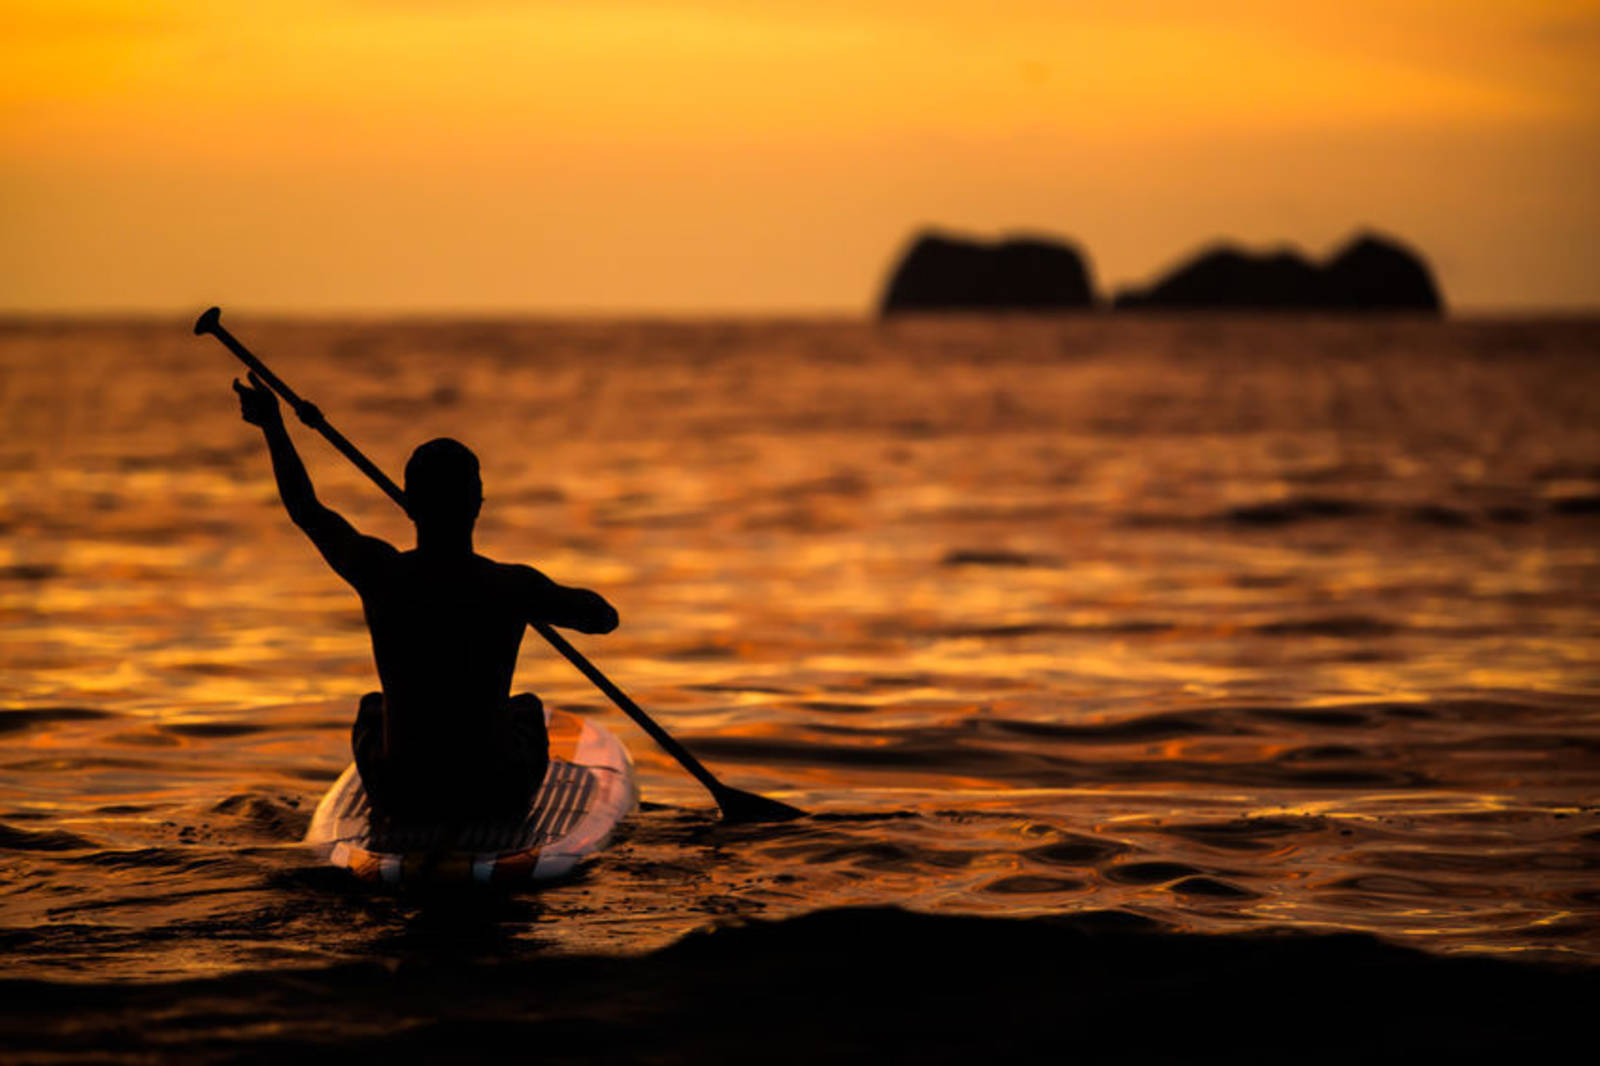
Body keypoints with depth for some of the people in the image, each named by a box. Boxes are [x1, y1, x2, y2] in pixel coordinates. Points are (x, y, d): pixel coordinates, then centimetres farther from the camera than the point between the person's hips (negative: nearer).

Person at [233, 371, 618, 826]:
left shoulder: (377, 573, -14)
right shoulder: (515, 587, -16)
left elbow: (305, 510, 6)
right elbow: (604, 617, 3)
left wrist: (272, 425, 21)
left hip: (402, 797, 1)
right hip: (496, 795, -1)